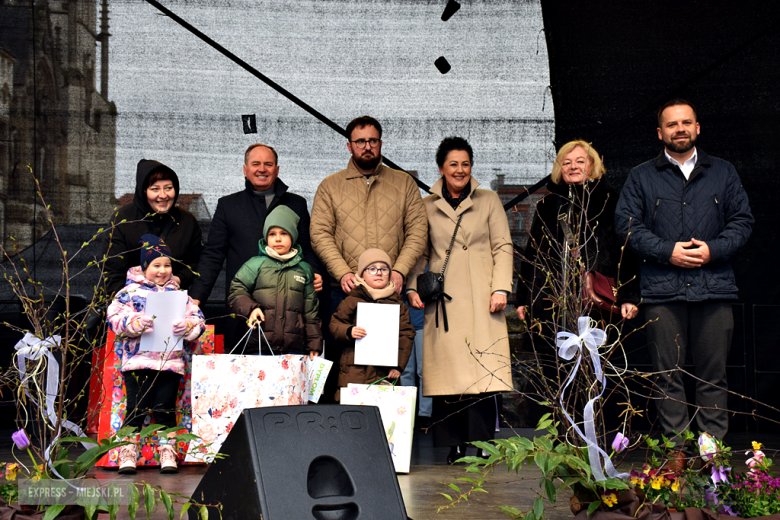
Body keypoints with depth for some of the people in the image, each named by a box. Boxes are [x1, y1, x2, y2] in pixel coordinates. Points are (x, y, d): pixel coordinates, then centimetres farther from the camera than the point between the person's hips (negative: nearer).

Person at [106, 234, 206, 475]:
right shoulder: (130, 291, 6)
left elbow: (198, 319, 11)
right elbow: (114, 318, -4)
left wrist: (187, 326, -11)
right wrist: (136, 323, -20)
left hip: (171, 362, 3)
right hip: (138, 360, -2)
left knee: (165, 408, 4)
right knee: (137, 407, -2)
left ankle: (167, 453, 13)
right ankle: (128, 453, 8)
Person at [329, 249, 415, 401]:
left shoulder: (397, 303, 10)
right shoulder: (352, 300, 6)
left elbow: (406, 334, 8)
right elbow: (334, 324, 9)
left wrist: (398, 365, 1)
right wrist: (349, 331, -12)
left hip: (384, 372, 1)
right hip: (354, 370, -1)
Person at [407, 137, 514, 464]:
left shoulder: (489, 201, 12)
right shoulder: (427, 207, 14)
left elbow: (503, 248, 8)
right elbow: (421, 252, 15)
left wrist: (501, 288, -4)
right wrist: (413, 287, 0)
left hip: (481, 301, -1)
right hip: (442, 301, 1)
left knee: (482, 373, -8)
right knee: (447, 372, -2)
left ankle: (481, 446, -1)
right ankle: (453, 448, 4)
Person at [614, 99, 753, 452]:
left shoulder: (723, 173, 17)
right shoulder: (641, 177, 12)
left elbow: (742, 221, 12)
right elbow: (627, 223, 2)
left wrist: (713, 249, -6)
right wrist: (667, 251, -10)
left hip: (714, 289, 1)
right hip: (662, 290, -1)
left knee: (713, 374, 3)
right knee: (667, 374, 0)